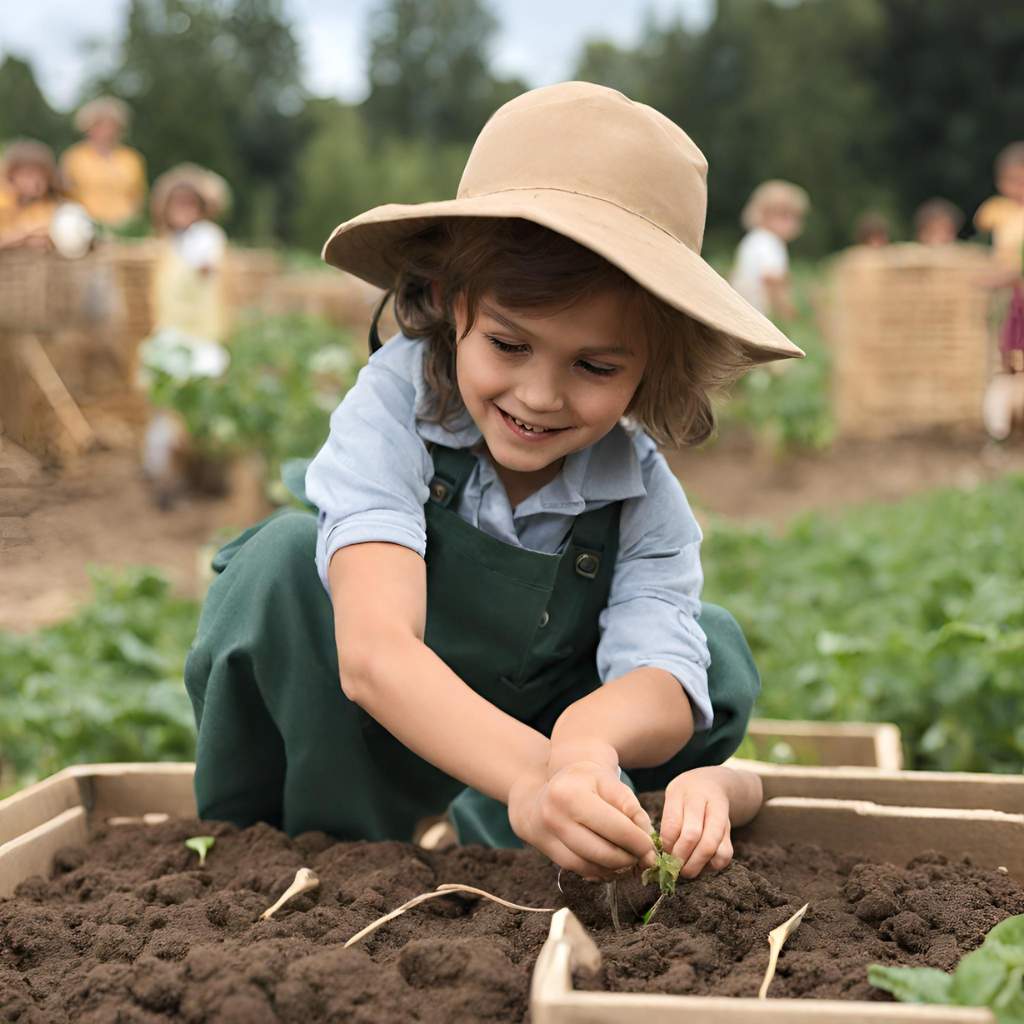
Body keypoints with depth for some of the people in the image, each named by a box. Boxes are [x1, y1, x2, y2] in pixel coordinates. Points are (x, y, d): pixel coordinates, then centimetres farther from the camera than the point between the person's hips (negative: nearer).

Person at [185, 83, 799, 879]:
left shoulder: (642, 494, -20)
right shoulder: (394, 404, -31)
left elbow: (662, 678, -34)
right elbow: (373, 651, -45)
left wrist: (586, 741, -60)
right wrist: (537, 774, -63)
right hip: (328, 731, -2)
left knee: (717, 651, -18)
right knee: (291, 552, -32)